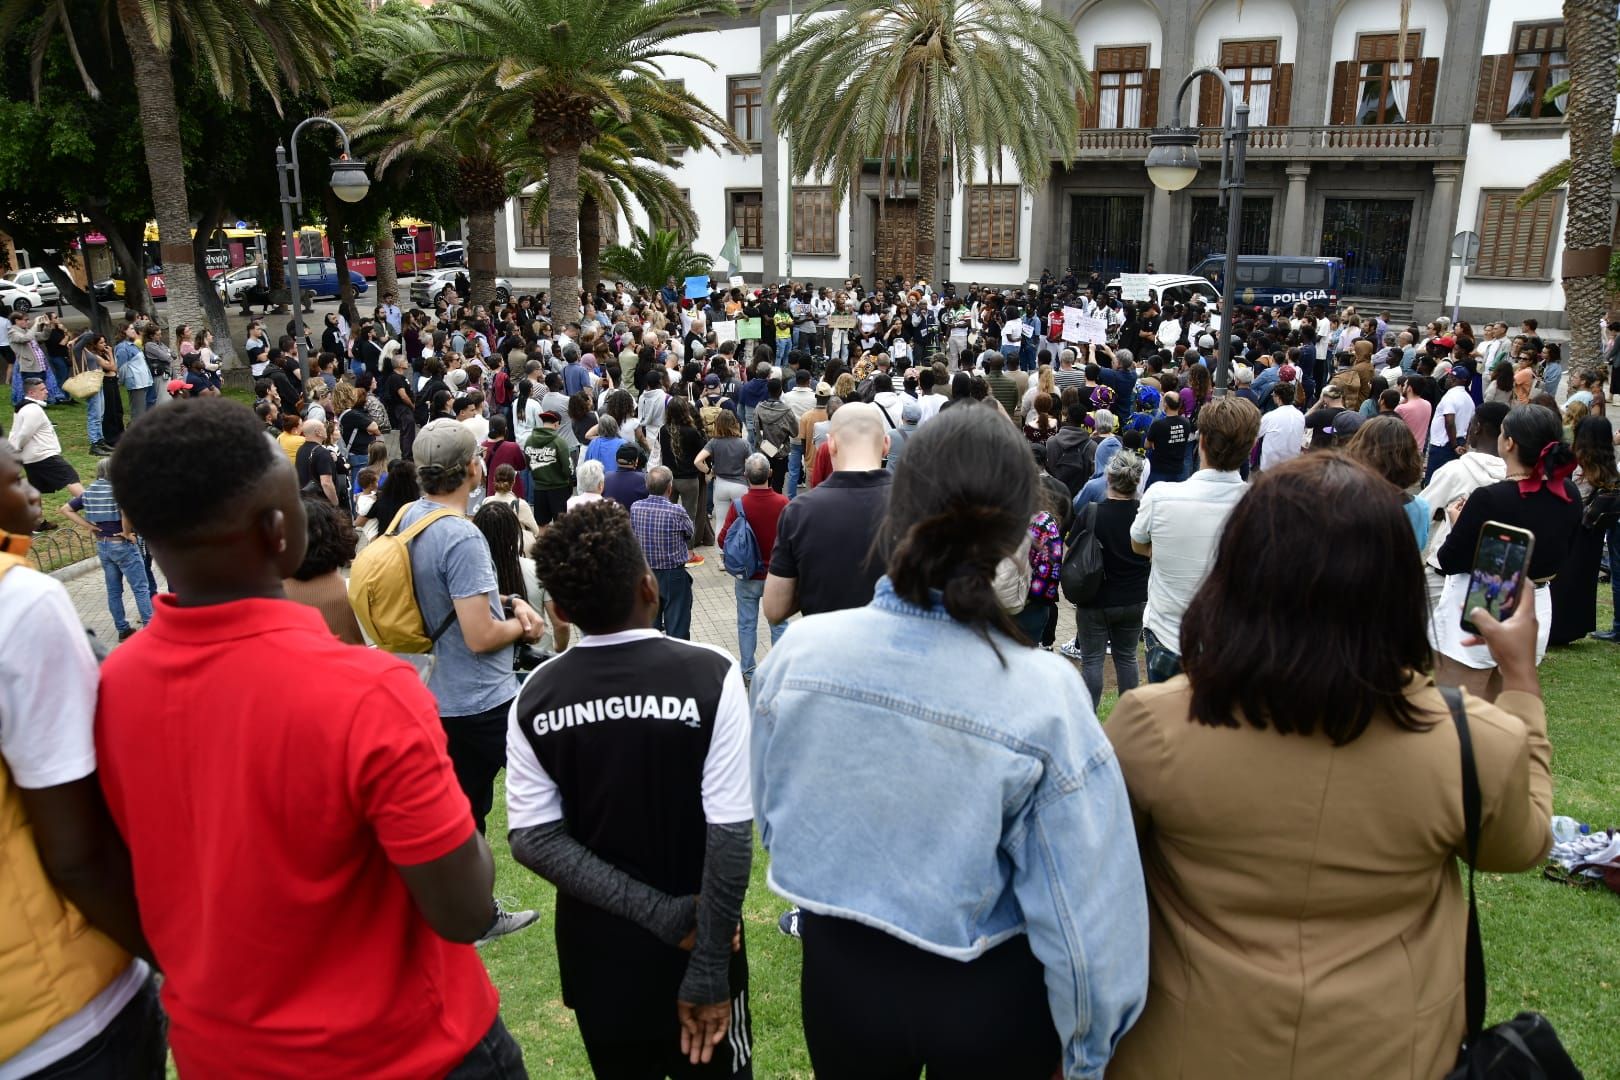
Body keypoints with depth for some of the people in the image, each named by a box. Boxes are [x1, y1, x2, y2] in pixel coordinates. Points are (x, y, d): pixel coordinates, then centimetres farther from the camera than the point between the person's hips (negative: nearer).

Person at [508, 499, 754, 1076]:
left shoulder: (535, 697, -10)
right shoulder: (710, 676, -20)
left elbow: (532, 839, -12)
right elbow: (730, 835, -21)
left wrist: (663, 914, -13)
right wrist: (708, 971, -13)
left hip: (594, 949, 3)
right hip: (695, 950, -2)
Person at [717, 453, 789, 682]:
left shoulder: (738, 504, -18)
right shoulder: (783, 503, -16)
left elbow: (723, 541, -11)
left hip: (746, 575, 0)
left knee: (747, 624, 13)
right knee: (778, 624, 14)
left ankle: (748, 672, 21)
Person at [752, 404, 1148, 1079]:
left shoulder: (799, 651, -19)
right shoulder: (1046, 697, -27)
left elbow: (772, 815, -1)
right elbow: (1084, 909, -19)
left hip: (839, 971, 2)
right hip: (988, 999, -1)